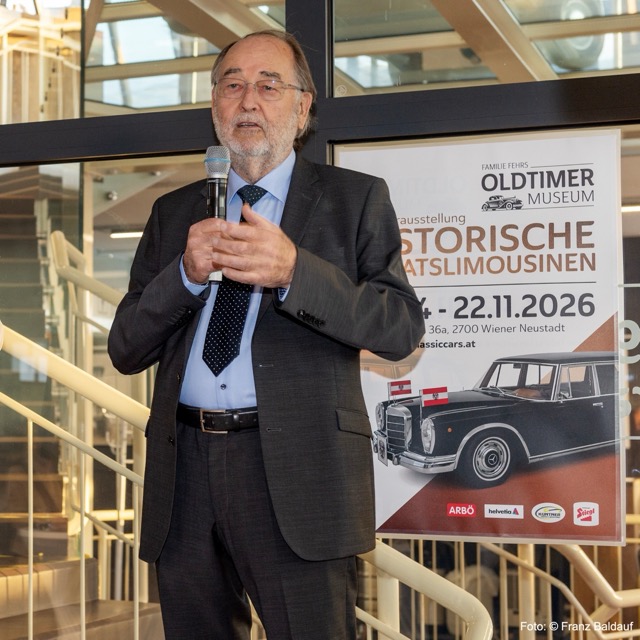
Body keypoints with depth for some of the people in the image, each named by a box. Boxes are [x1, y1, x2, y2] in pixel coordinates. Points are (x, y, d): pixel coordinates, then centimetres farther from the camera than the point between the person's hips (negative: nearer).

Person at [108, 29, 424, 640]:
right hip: (185, 472, 4)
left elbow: (401, 328, -4)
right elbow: (124, 349, 11)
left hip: (298, 471, -3)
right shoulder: (174, 212, 18)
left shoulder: (355, 199, 8)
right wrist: (186, 274, -7)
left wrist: (293, 270, -18)